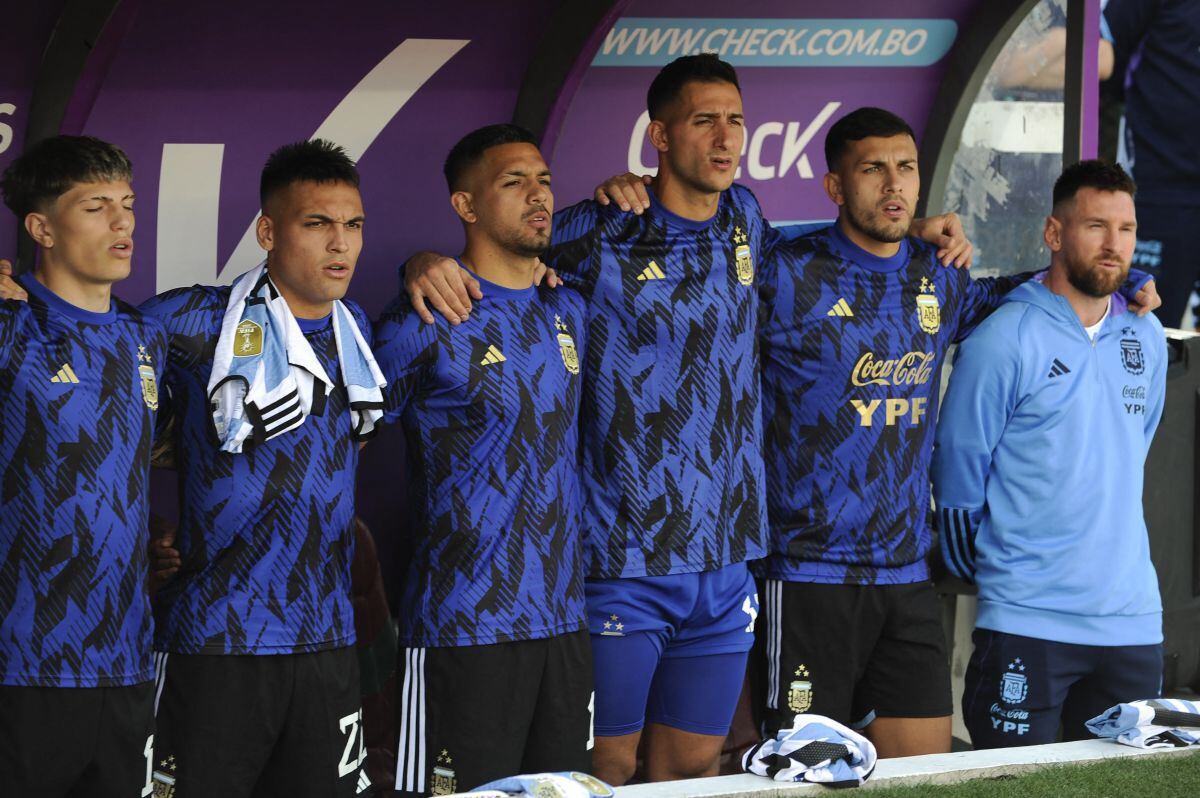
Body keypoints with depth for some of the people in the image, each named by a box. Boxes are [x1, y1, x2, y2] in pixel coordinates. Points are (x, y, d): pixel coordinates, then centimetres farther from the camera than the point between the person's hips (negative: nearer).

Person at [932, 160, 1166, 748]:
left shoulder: (1146, 340, 10)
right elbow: (959, 474, -2)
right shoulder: (1003, 342, -8)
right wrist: (984, 571, 5)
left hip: (1133, 620, 6)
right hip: (1028, 626, -5)